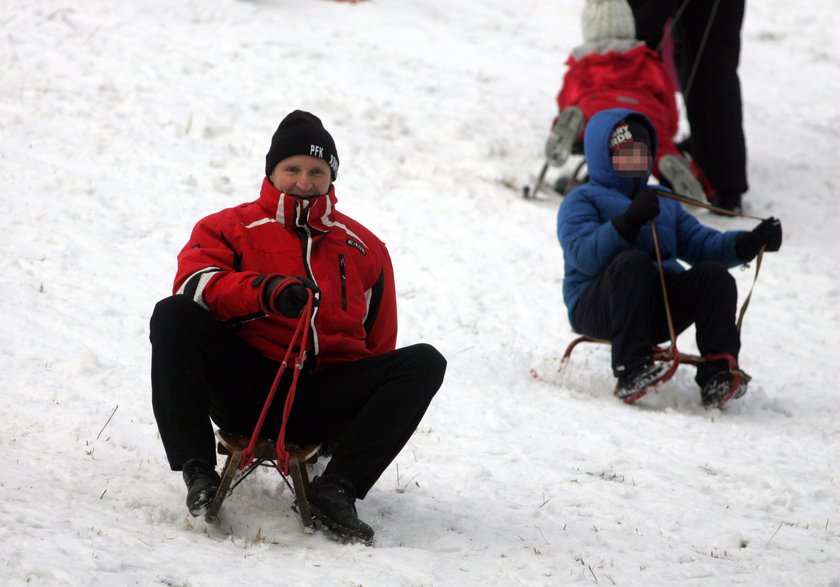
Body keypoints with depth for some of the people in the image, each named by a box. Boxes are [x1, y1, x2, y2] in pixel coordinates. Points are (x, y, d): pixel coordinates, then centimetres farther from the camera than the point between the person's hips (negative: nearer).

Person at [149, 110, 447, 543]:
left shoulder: (364, 248, 22)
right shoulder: (229, 228, 14)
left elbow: (379, 345, 24)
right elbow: (194, 283, -9)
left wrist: (378, 409, 12)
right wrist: (267, 292, -25)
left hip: (322, 404, 2)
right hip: (245, 390, -2)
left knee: (424, 362, -19)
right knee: (174, 316, -25)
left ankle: (337, 488, -28)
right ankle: (198, 470, -26)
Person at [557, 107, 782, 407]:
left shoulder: (664, 203, 31)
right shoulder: (581, 200, 10)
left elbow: (702, 245, 18)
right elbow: (584, 256, -11)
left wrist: (751, 242, 0)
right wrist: (629, 222, -23)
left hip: (660, 310, 5)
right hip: (598, 309, -5)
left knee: (715, 274, -19)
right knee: (632, 261, -35)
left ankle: (716, 376, -30)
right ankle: (630, 371, -44)